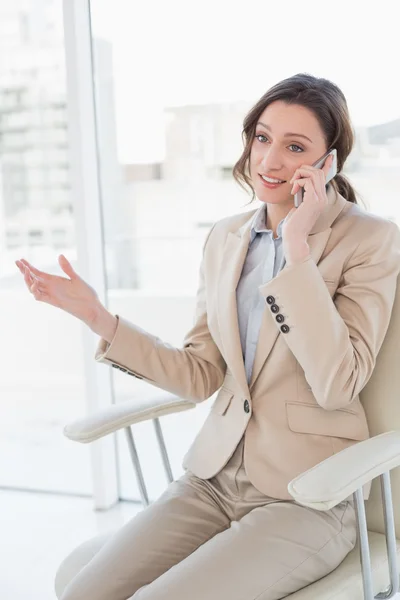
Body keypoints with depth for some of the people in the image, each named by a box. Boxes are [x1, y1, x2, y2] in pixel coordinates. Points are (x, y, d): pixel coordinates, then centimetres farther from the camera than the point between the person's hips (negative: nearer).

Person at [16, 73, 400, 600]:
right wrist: (97, 318, -1)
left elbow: (337, 385, -19)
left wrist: (298, 245, -20)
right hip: (216, 476, 5)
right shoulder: (225, 238, 8)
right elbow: (200, 376, 8)